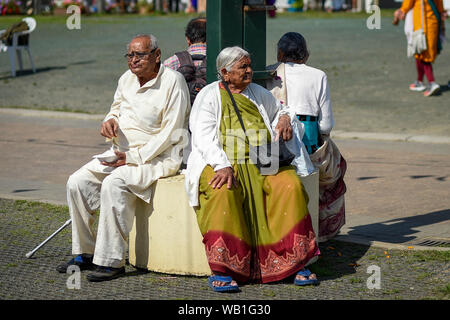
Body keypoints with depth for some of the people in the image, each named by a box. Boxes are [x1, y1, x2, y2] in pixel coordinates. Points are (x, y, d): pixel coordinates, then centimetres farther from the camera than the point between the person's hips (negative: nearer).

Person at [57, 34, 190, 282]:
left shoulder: (172, 81, -12)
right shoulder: (126, 79, 10)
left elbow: (170, 133, -15)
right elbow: (117, 109, 26)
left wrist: (133, 157, -19)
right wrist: (110, 120, -1)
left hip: (157, 157, -8)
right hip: (121, 153, 8)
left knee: (113, 184, -32)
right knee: (78, 182, -8)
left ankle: (112, 261, -26)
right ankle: (85, 253, 1)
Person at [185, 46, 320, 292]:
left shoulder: (258, 93, 19)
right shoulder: (209, 95, 5)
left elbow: (280, 110, 37)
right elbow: (203, 138, -7)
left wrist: (284, 119, 10)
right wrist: (223, 166, -24)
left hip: (262, 165, 4)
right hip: (221, 163, -4)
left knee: (291, 186, -26)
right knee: (224, 192, -38)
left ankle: (296, 262, -21)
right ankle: (220, 270, -36)